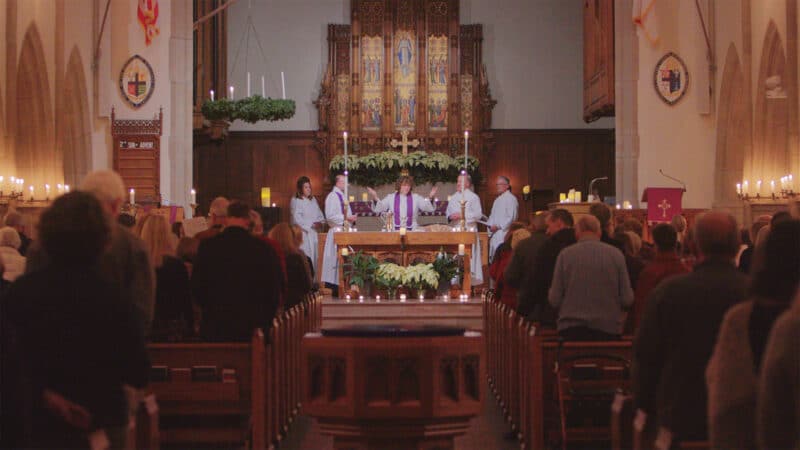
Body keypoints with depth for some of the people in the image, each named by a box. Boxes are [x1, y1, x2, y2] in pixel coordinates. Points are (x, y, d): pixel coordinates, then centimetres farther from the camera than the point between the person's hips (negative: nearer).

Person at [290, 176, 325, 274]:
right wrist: (311, 224, -12)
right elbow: (297, 218, -11)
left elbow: (320, 215, 16)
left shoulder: (313, 200, 15)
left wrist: (320, 223, -5)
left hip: (314, 234, 7)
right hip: (303, 234, -7)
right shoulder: (295, 201, -4)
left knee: (314, 257, 4)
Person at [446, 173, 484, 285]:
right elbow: (448, 212, 20)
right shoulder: (453, 198, 16)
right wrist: (450, 216, -4)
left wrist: (462, 216, -16)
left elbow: (478, 214, -9)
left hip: (469, 230, -5)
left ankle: (472, 277, -5)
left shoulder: (473, 197, -2)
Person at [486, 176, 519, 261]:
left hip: (504, 234, -9)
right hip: (495, 234, 9)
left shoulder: (511, 199, -7)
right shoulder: (497, 200, 20)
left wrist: (498, 226, -15)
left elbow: (512, 217, -14)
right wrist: (490, 225, 7)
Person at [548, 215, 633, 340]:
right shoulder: (616, 254, -2)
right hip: (608, 329, 1)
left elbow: (554, 300, -4)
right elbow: (627, 300, -2)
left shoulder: (565, 254, -3)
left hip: (571, 330, 0)